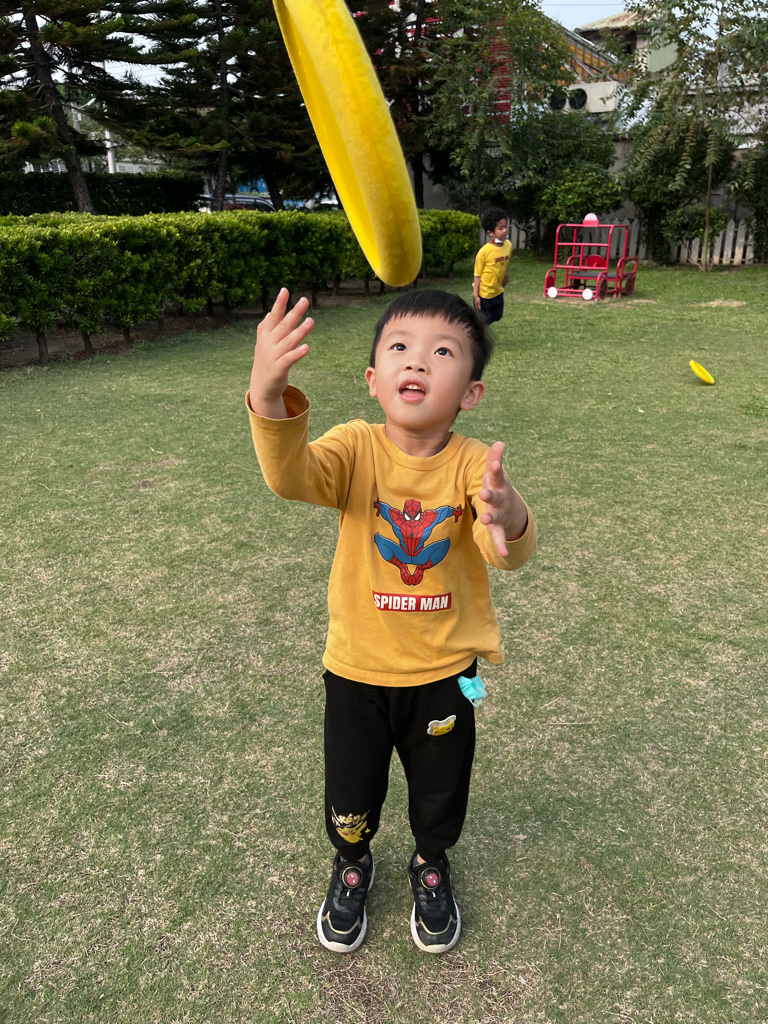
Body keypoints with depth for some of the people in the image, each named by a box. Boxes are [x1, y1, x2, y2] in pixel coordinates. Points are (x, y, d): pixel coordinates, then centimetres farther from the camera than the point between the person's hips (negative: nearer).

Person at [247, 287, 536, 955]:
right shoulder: (357, 448, -17)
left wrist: (508, 520, -57)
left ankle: (431, 866, 57)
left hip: (444, 672, 0)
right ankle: (352, 865, 54)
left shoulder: (473, 465, -18)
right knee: (349, 799, 19)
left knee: (440, 793, 23)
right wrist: (269, 396, -57)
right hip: (356, 668, 0)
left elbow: (511, 552, -32)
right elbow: (292, 476, -37)